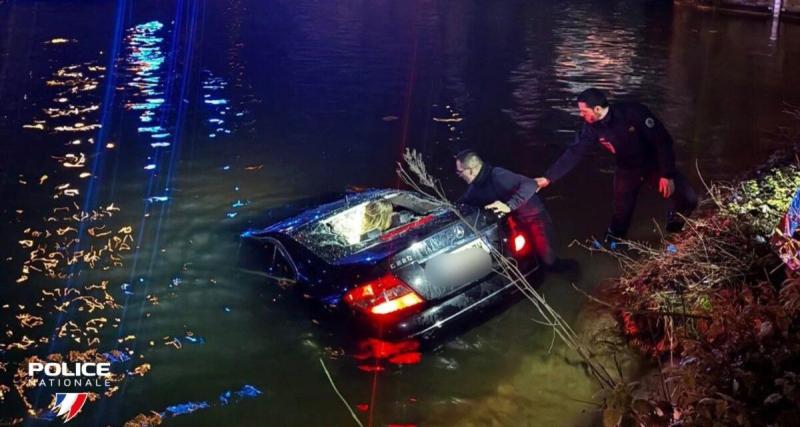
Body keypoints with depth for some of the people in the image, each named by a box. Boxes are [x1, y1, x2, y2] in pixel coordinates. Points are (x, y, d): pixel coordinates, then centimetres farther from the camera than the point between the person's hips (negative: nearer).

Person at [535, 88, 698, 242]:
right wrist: (548, 178, -19)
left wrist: (667, 174, -24)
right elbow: (574, 153, -13)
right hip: (627, 170, 3)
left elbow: (663, 140, -24)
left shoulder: (634, 112, -30)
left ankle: (673, 234, 15)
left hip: (655, 164, -3)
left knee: (688, 199, -12)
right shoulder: (592, 127, -18)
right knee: (621, 213, 2)